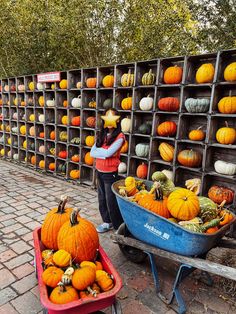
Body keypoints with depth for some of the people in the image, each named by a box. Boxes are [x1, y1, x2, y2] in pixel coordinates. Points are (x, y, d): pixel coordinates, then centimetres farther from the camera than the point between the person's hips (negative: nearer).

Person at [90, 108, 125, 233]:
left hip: (110, 173, -6)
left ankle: (119, 226, 19)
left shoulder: (119, 136, -12)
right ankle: (107, 222, 33)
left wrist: (99, 151, -5)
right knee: (102, 199, 16)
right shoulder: (101, 135, 7)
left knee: (111, 200, 2)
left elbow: (108, 152, -23)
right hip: (99, 171, 7)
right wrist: (105, 153, -14)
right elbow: (92, 153, -1)